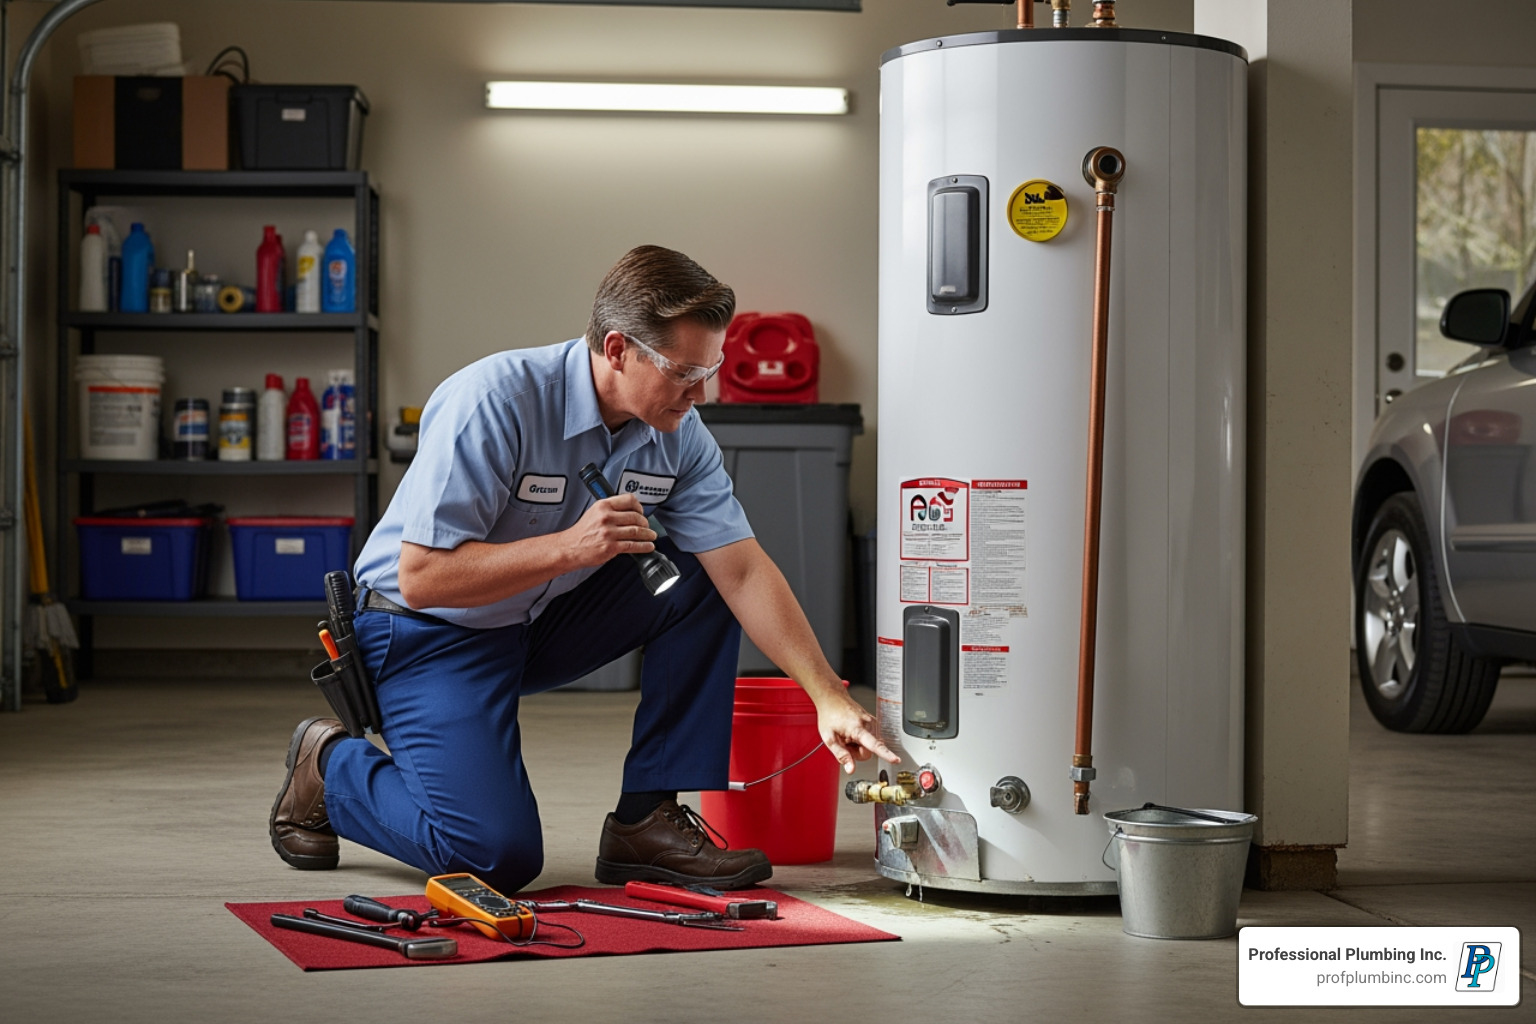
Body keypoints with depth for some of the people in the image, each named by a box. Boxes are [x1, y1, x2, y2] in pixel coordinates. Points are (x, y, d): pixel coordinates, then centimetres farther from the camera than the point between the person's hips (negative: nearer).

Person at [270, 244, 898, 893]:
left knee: (703, 578, -11)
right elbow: (420, 577, -28)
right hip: (430, 633, -7)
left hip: (542, 620, 7)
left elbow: (744, 571, -12)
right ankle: (331, 767, 7)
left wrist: (829, 697, -22)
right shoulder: (492, 402, -28)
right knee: (497, 855, -21)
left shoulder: (679, 435, -10)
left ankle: (648, 817, -6)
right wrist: (570, 547, -35)